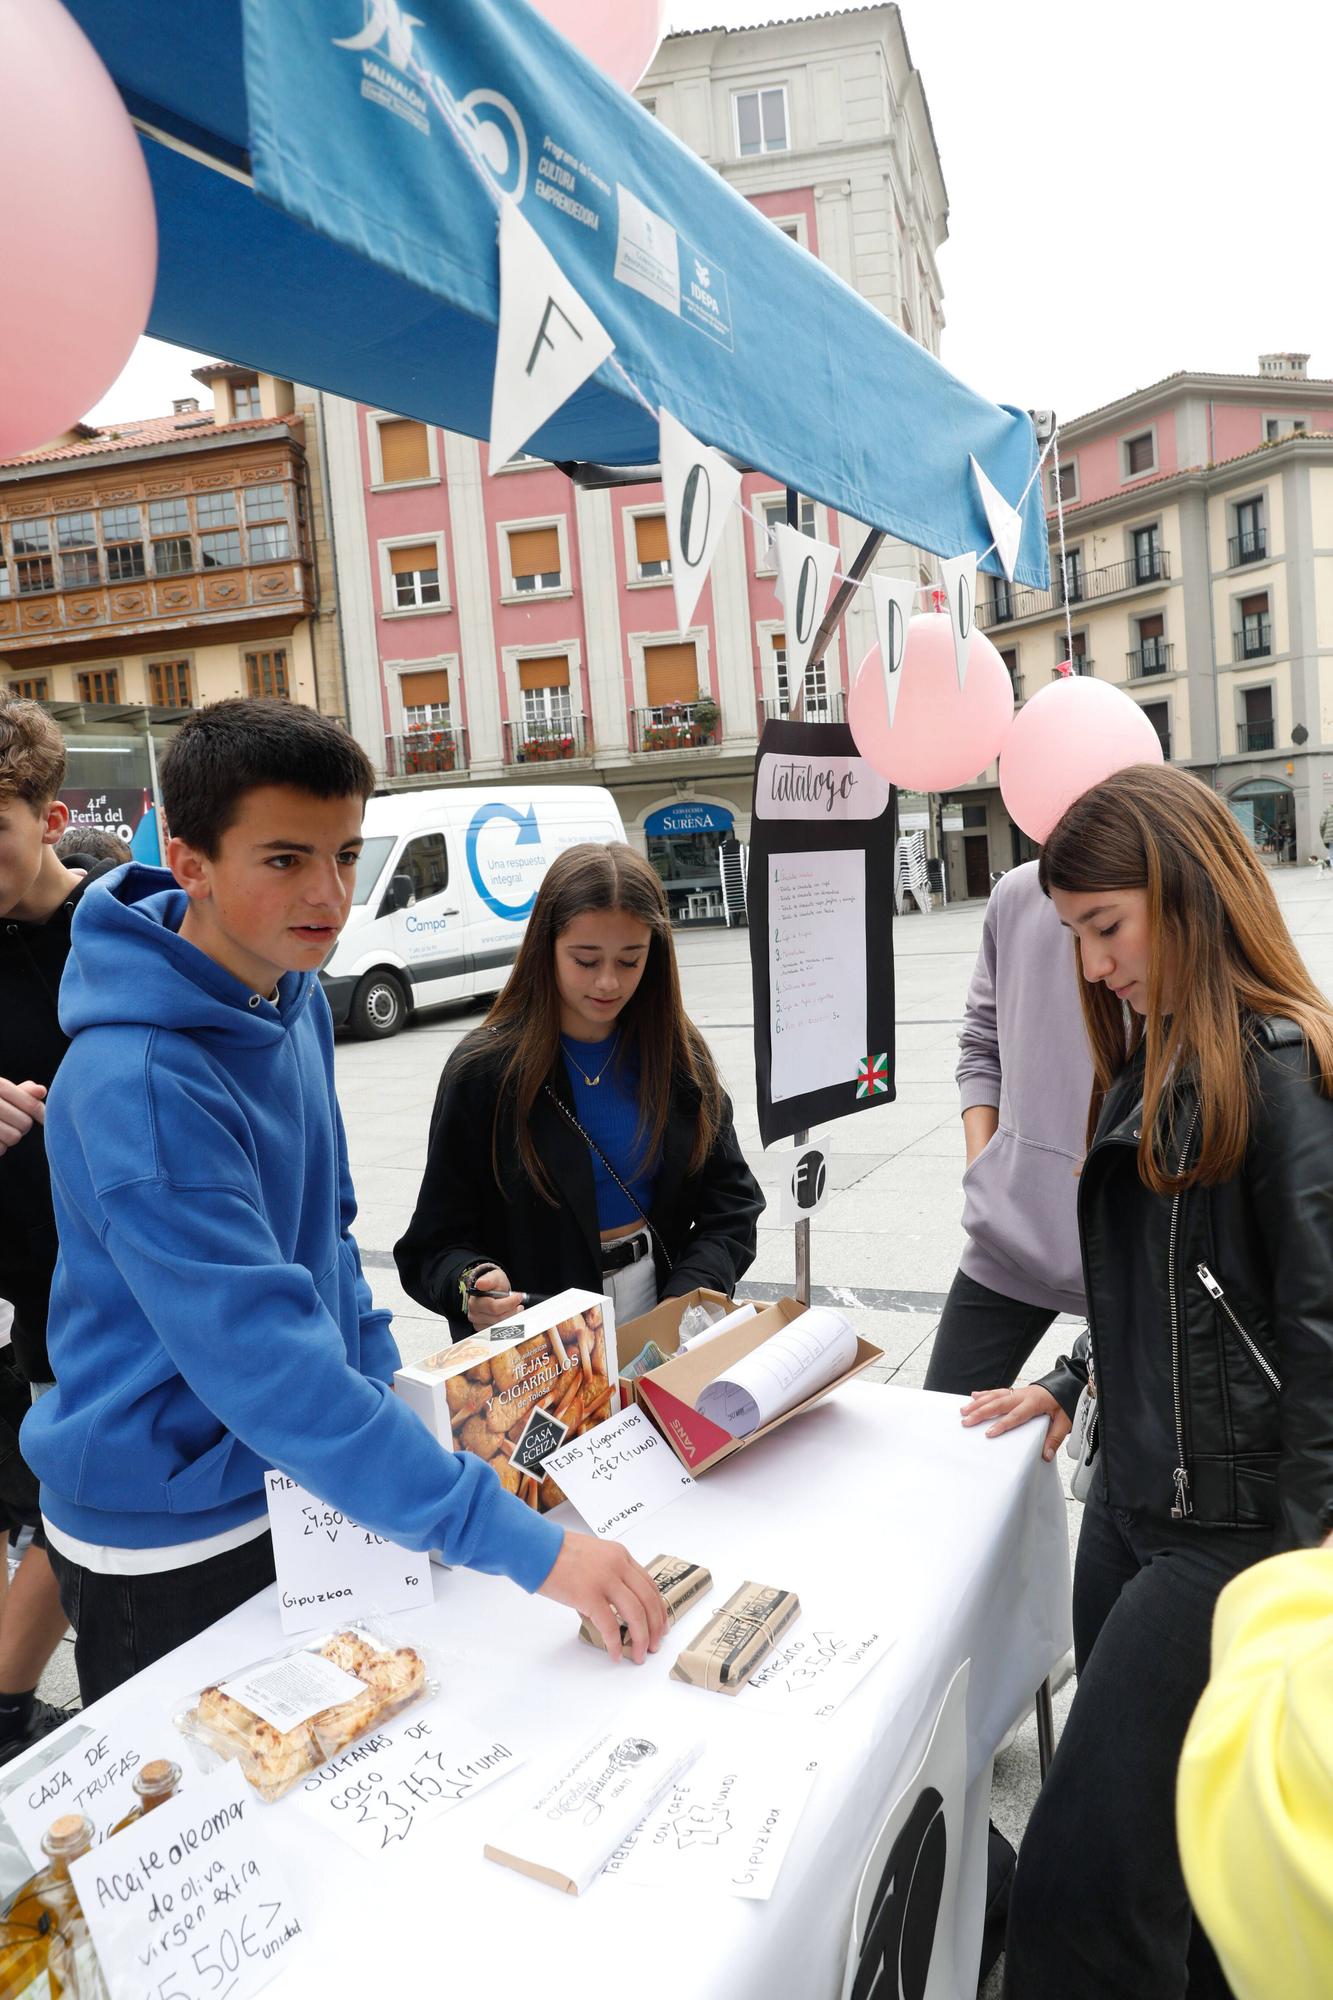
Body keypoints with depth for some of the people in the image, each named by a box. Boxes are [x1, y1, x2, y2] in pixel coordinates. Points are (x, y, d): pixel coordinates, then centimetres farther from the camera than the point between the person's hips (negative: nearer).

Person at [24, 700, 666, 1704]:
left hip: (294, 1488, 7)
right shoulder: (137, 1087, -31)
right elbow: (267, 1361, -36)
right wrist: (525, 1544, -37)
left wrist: (384, 1379, 4)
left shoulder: (294, 998, -3)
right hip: (168, 1536, -7)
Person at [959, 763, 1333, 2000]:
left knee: (1082, 1881, -4)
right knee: (1162, 1831, 20)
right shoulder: (1148, 1066, 10)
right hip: (1129, 1499, 8)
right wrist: (1073, 1384, 16)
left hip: (1234, 1531, -8)